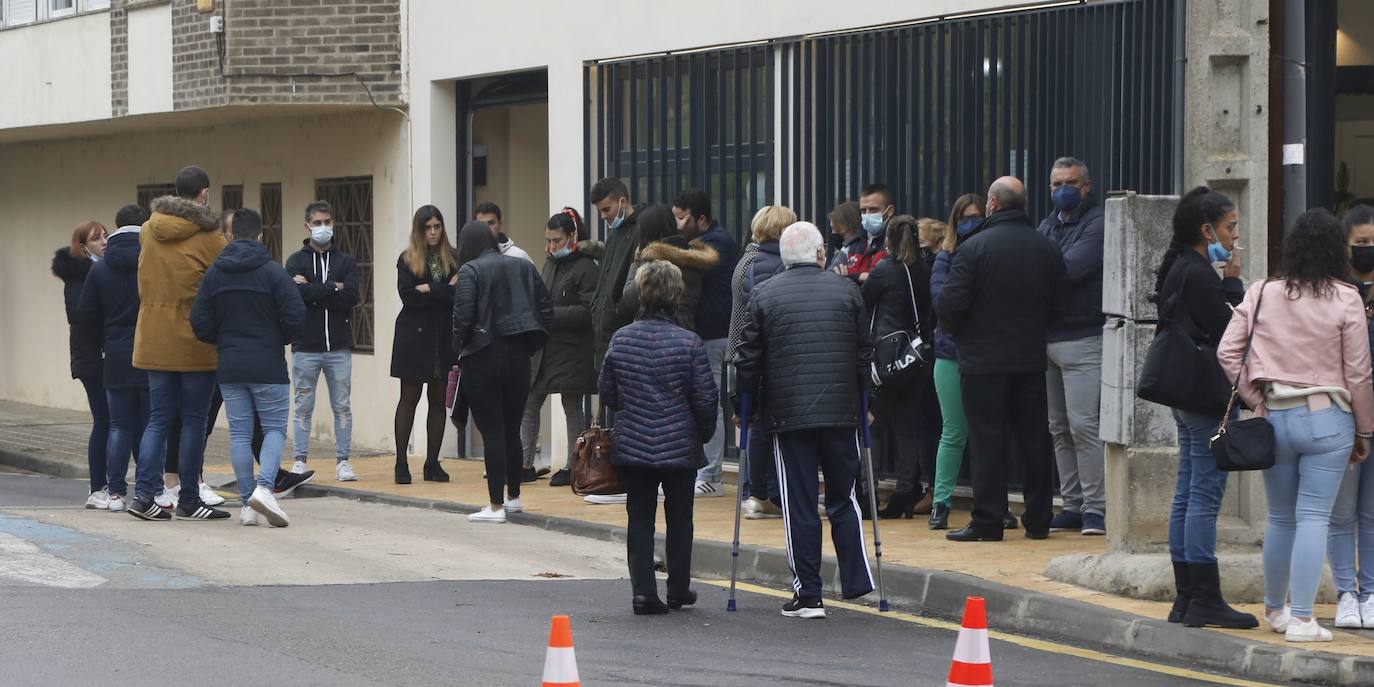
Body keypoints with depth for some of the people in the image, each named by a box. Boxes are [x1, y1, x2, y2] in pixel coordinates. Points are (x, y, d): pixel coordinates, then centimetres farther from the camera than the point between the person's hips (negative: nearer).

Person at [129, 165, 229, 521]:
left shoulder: (148, 232, 7)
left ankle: (144, 493, -5)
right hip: (196, 343, -5)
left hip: (153, 341, 5)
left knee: (158, 418, 8)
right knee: (194, 421, 4)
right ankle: (189, 501, 9)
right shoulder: (209, 238, -11)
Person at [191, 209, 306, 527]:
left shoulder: (214, 273, 4)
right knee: (275, 429, 4)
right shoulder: (273, 271, -7)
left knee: (240, 433, 8)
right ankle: (264, 487, -19)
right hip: (268, 367, -3)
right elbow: (295, 317, -11)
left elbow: (199, 322, 0)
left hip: (229, 368, 3)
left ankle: (247, 504, 6)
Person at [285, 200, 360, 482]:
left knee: (342, 406, 4)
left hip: (339, 346, 1)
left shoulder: (346, 261, 9)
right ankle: (299, 461, 8)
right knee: (303, 407, 3)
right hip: (306, 346, -1)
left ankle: (343, 461, 9)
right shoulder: (296, 261, 6)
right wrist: (332, 289, -11)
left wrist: (312, 291, -10)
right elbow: (295, 293, -14)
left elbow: (351, 296, -8)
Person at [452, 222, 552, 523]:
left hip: (483, 359, -5)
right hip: (519, 357, 5)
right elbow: (546, 308, 8)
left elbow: (463, 317, -15)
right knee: (512, 430, 17)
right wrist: (532, 345, 13)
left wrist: (458, 351, 0)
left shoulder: (470, 271, -7)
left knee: (492, 433, -4)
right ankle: (513, 496, 28)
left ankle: (496, 506, -5)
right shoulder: (523, 267, 9)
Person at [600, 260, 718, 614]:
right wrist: (705, 432, 11)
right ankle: (678, 591, 22)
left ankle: (643, 591, -3)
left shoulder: (621, 339, -3)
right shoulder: (689, 343, -12)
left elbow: (607, 391, 5)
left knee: (639, 518, 7)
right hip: (680, 447, -2)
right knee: (679, 518, 13)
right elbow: (705, 399, -8)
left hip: (632, 446, 2)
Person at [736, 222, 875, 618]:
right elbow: (864, 354, 9)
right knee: (843, 498, 13)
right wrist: (861, 400, 21)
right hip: (841, 411, 1)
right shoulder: (847, 291, 4)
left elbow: (748, 360, 1)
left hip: (787, 414, -1)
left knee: (799, 505, 2)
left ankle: (807, 593, 2)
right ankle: (856, 581, 7)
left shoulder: (764, 296, 0)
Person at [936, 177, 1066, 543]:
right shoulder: (1047, 249, 3)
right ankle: (1038, 519, 14)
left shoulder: (974, 247, -12)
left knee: (987, 440, -1)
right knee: (1033, 438, 10)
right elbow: (1057, 302, 7)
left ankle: (988, 521, -2)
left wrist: (954, 328, 7)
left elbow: (950, 304, -15)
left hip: (983, 359, -4)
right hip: (1032, 358, 4)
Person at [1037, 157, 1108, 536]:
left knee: (1082, 425, -12)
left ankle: (1095, 507, -7)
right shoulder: (1047, 226, 19)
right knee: (1059, 428, 10)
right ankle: (1073, 505, 15)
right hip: (1048, 338, 8)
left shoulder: (1097, 224, -6)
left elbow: (1070, 269, -18)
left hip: (1083, 338, -8)